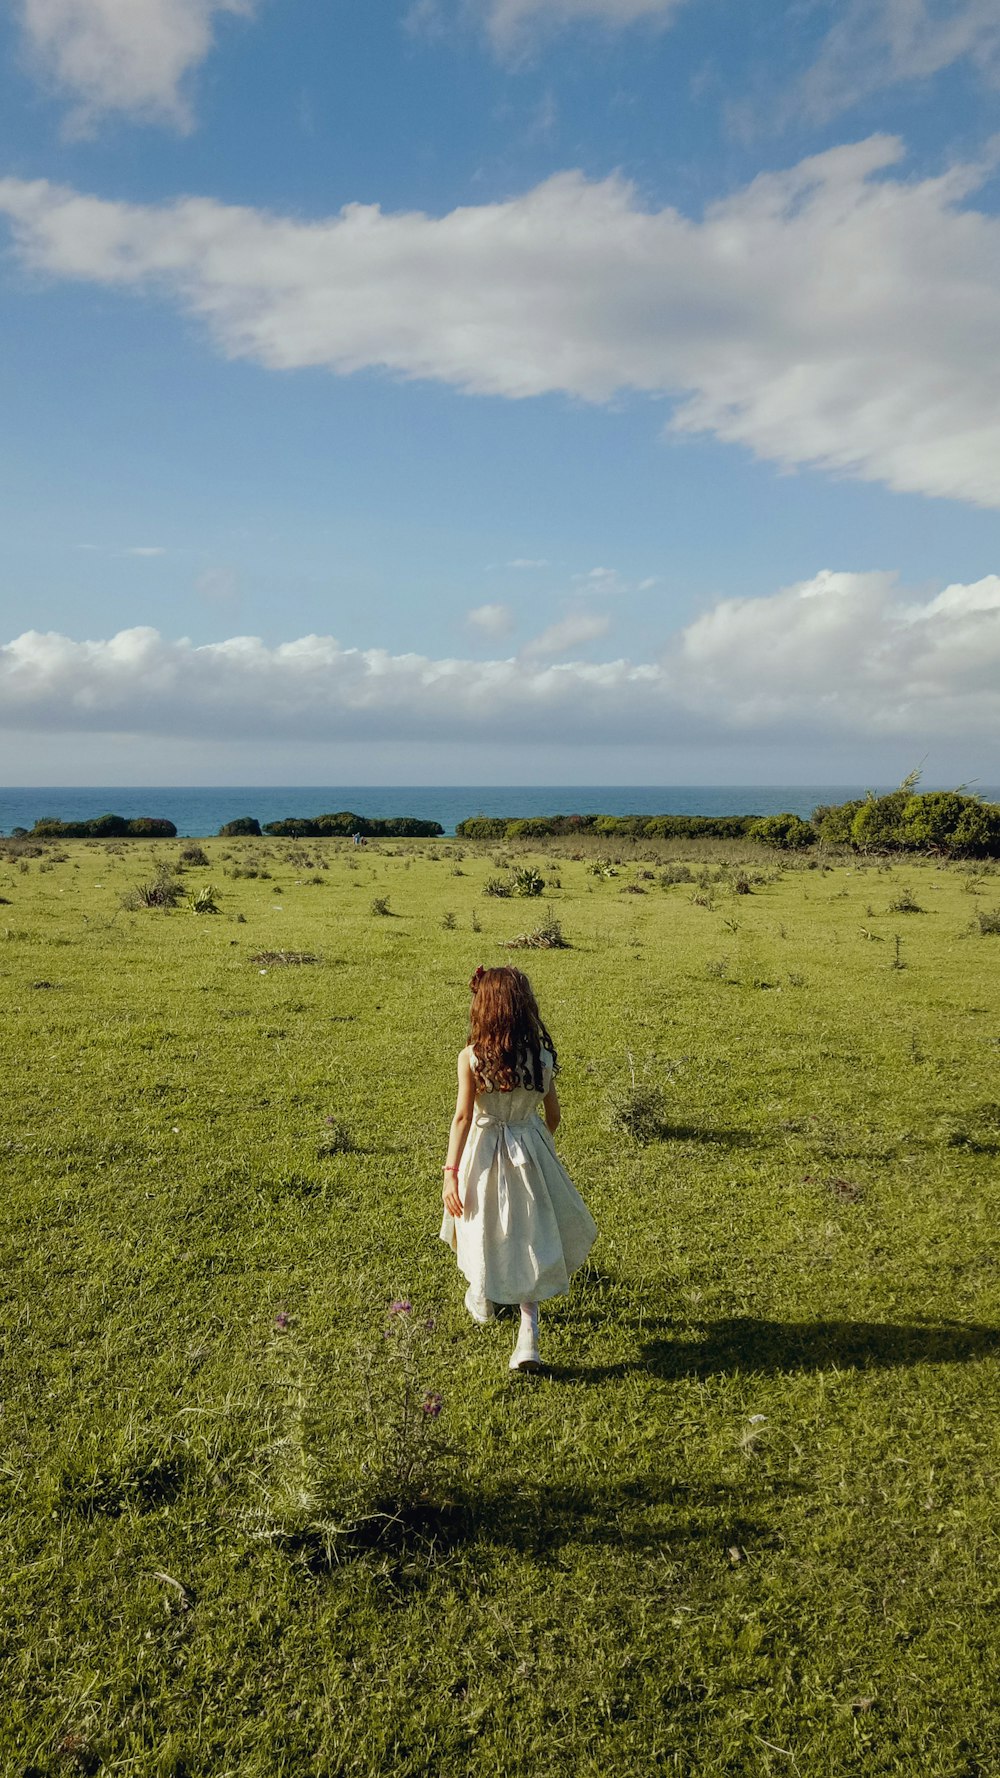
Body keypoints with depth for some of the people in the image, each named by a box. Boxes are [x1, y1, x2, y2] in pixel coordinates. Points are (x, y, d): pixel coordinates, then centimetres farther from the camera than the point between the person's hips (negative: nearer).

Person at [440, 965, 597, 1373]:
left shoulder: (471, 1058, -18)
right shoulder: (542, 1055, -9)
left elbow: (463, 1116, -19)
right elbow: (553, 1115, 1)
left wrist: (451, 1172, -15)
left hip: (484, 1151, -1)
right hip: (529, 1150, 2)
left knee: (483, 1227, 22)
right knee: (528, 1238, 11)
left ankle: (482, 1299, 47)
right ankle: (528, 1333, 1)